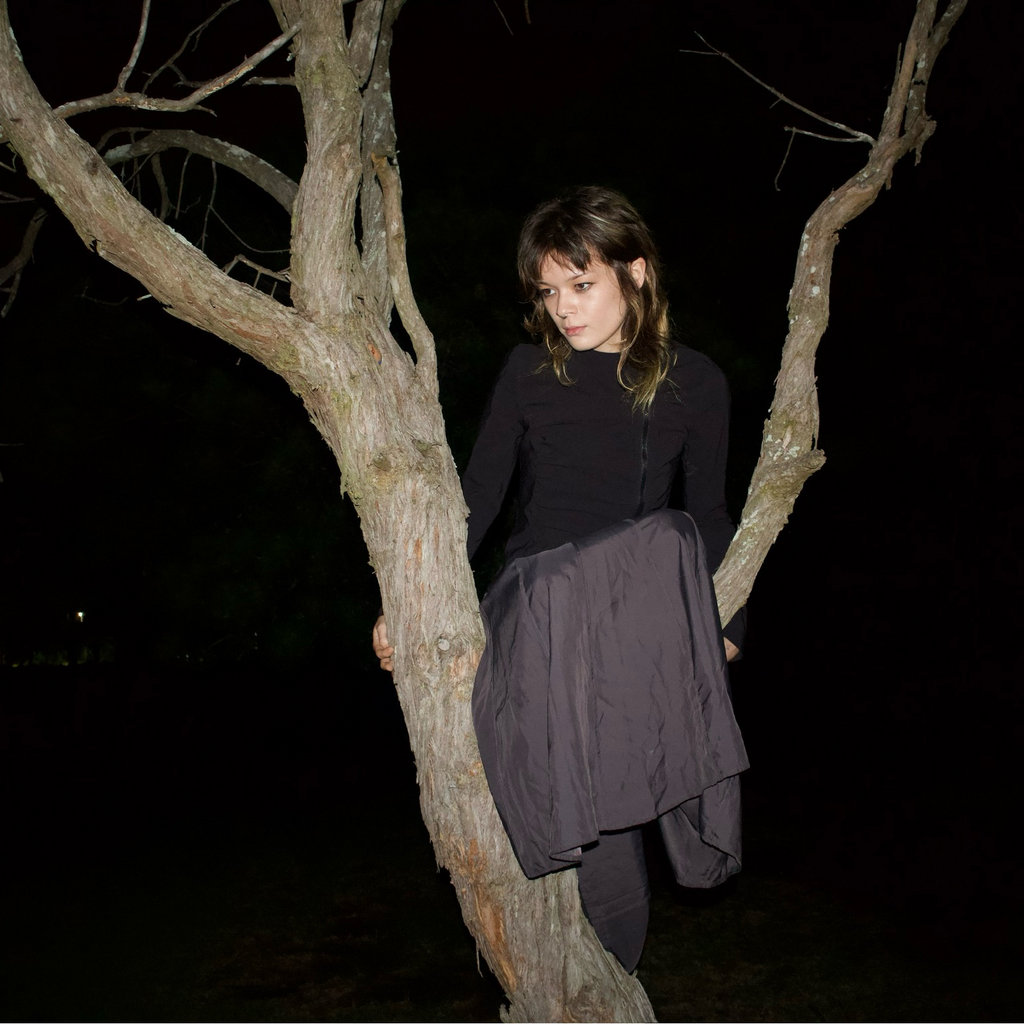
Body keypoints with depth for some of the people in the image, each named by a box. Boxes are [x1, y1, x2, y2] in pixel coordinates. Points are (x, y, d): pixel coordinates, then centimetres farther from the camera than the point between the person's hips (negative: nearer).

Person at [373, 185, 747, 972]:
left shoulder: (693, 382, 6)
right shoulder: (530, 369, 8)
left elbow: (710, 516, 13)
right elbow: (478, 495, 10)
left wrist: (727, 627, 6)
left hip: (638, 612, 1)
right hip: (534, 607, -1)